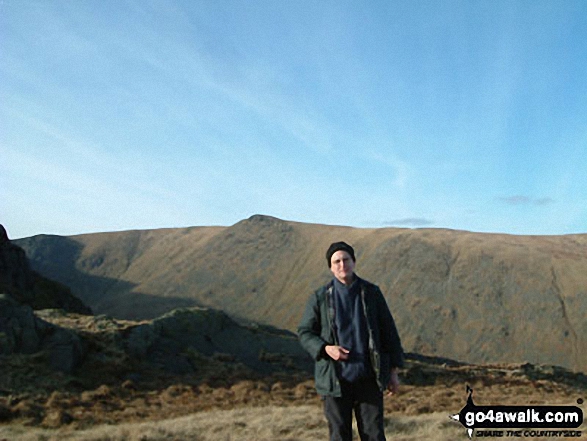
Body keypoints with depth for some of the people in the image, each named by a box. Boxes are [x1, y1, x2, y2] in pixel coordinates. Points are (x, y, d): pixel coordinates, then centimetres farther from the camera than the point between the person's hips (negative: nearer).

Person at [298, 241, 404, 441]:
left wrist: (393, 371, 4)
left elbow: (388, 331, 4)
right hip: (336, 380, -1)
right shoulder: (320, 298, -4)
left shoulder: (371, 293, -1)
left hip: (368, 378, 1)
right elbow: (305, 333, 2)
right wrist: (326, 349, -17)